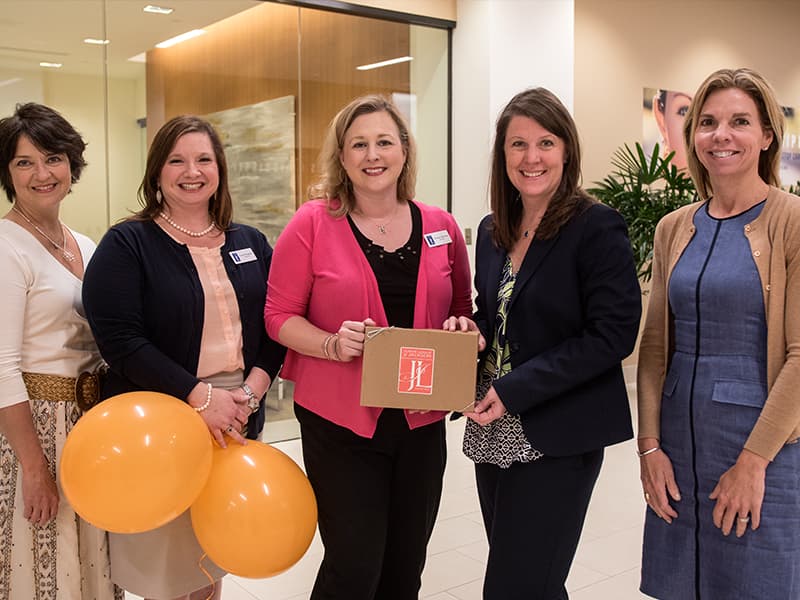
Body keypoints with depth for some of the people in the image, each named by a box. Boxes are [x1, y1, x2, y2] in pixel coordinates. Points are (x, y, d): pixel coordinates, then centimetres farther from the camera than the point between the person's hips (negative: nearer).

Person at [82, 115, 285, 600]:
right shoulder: (126, 245, -4)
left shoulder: (251, 244, 9)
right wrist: (200, 396, -20)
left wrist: (253, 389, -10)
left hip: (238, 421, 4)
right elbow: (121, 341, -14)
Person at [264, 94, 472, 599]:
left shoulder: (441, 227, 4)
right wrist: (332, 344, -21)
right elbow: (280, 315, -3)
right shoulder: (312, 224, -6)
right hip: (341, 422, -3)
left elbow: (462, 310, 15)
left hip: (421, 421, 4)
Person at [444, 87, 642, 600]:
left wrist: (516, 389, -19)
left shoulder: (598, 227, -11)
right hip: (494, 434, 7)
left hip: (557, 437, -6)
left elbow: (613, 335, -16)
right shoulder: (493, 231, 9)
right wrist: (473, 330, -4)